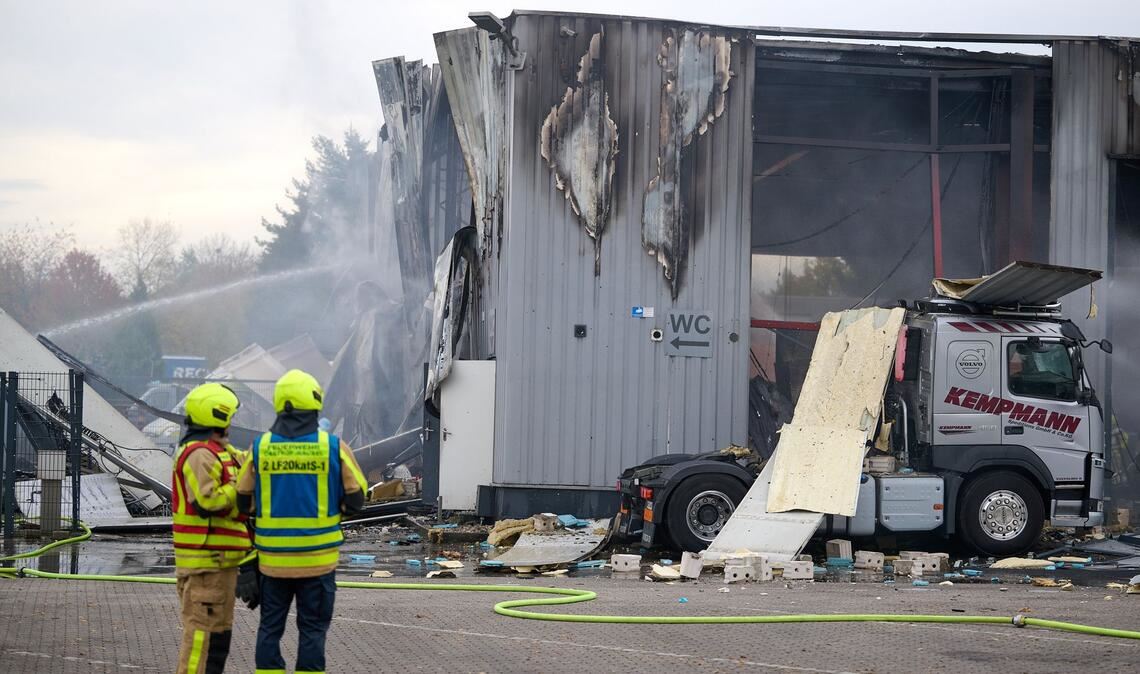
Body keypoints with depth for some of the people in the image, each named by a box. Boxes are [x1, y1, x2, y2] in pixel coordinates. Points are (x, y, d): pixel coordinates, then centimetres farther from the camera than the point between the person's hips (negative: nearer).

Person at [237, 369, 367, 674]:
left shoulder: (260, 447, -2)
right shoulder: (333, 447, -7)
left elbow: (245, 500, 4)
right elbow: (356, 498, -2)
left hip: (273, 557, 2)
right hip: (317, 557, -2)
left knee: (270, 628, 12)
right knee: (312, 630, 5)